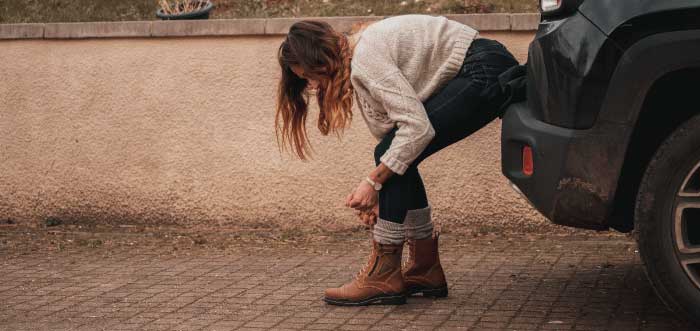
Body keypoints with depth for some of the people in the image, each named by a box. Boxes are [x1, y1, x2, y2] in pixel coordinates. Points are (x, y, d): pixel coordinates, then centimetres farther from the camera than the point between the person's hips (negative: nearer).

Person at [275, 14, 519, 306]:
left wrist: (374, 182, -16)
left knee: (394, 155, -12)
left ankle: (384, 276, -8)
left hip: (484, 71, -10)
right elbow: (389, 130, 14)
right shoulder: (356, 65, 12)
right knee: (394, 159, 6)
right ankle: (425, 269, 14)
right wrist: (378, 194, 8)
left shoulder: (365, 58, -18)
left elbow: (417, 127, -23)